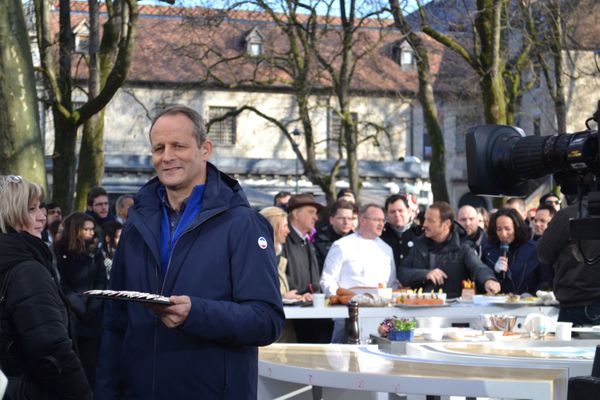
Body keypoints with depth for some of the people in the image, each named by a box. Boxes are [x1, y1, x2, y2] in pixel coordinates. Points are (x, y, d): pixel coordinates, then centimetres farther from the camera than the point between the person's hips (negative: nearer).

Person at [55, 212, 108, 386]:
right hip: (69, 317, -3)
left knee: (90, 365, 2)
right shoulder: (60, 252, -1)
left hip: (92, 319, 3)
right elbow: (62, 286, -5)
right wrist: (81, 309, -11)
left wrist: (92, 308, -9)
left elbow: (101, 283, 6)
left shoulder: (95, 253, 11)